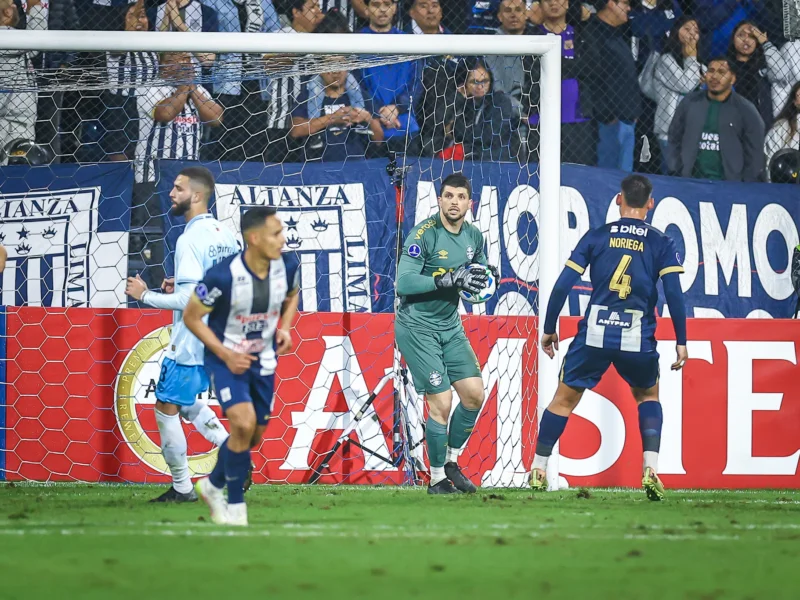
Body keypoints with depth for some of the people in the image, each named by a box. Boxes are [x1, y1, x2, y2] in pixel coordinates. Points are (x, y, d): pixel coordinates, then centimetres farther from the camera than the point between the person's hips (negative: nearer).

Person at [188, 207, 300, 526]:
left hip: (263, 359, 6)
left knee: (254, 434, 12)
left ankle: (213, 485, 39)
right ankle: (235, 505, -5)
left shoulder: (288, 265, -12)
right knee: (244, 423, -23)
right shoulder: (223, 276, -28)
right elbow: (191, 316, -15)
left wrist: (285, 327, -5)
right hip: (226, 358, -6)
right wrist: (225, 354, -19)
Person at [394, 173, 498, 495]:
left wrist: (486, 276, -5)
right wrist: (449, 279, -33)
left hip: (450, 325, 7)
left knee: (474, 394, 3)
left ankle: (451, 462, 23)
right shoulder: (423, 235, -19)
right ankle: (437, 480, 5)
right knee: (441, 403, -10)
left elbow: (478, 273, 20)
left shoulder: (473, 236, 2)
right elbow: (403, 283, -26)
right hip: (417, 327, -7)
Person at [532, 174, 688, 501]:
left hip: (594, 333, 0)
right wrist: (681, 342, 2)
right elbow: (674, 293, -4)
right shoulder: (661, 243, 4)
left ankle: (538, 469, 15)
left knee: (564, 399, 14)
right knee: (648, 397, 23)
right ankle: (651, 470, 6)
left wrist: (549, 329, 12)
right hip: (638, 338, 0)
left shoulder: (597, 236, 6)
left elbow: (563, 284, 3)